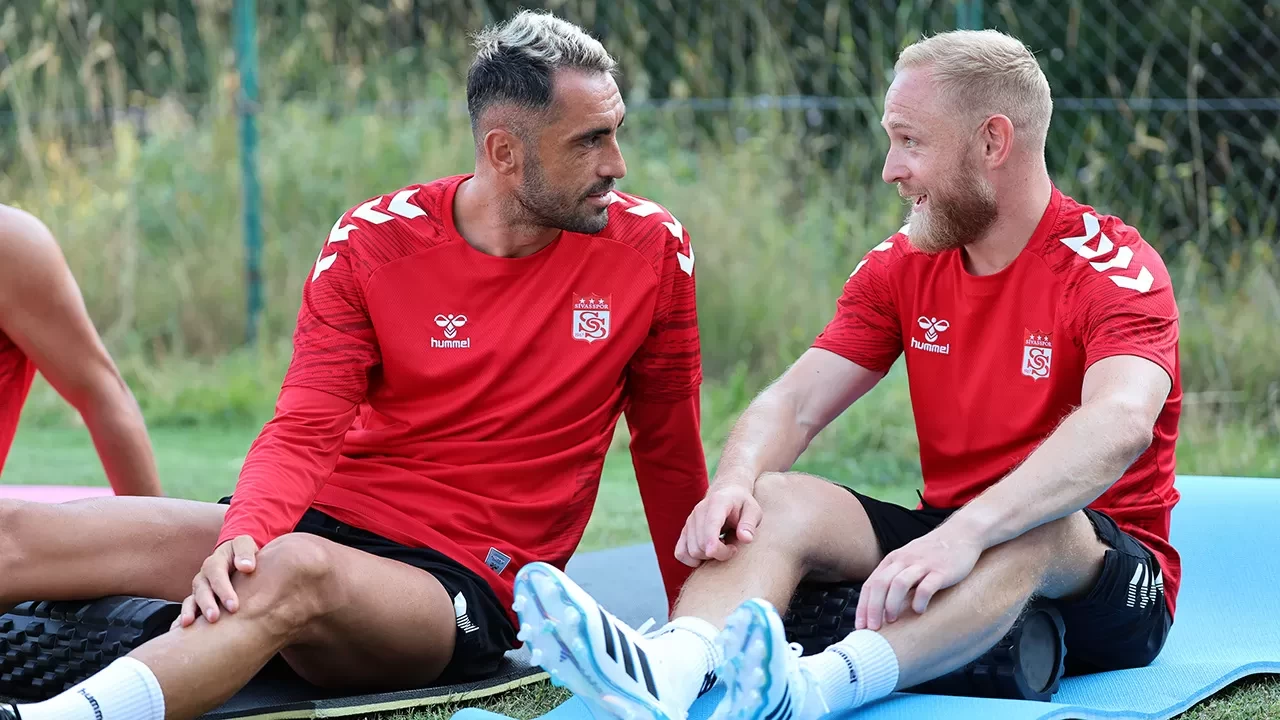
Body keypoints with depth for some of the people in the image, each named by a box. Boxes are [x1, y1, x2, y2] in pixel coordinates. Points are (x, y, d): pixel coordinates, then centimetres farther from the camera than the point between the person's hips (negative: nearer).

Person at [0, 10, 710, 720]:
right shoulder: (371, 243, 0)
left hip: (463, 580, -3)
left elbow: (670, 449, 12)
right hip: (334, 520, 3)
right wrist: (244, 532, -27)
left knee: (299, 569, -39)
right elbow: (305, 433, -6)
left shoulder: (649, 248, 0)